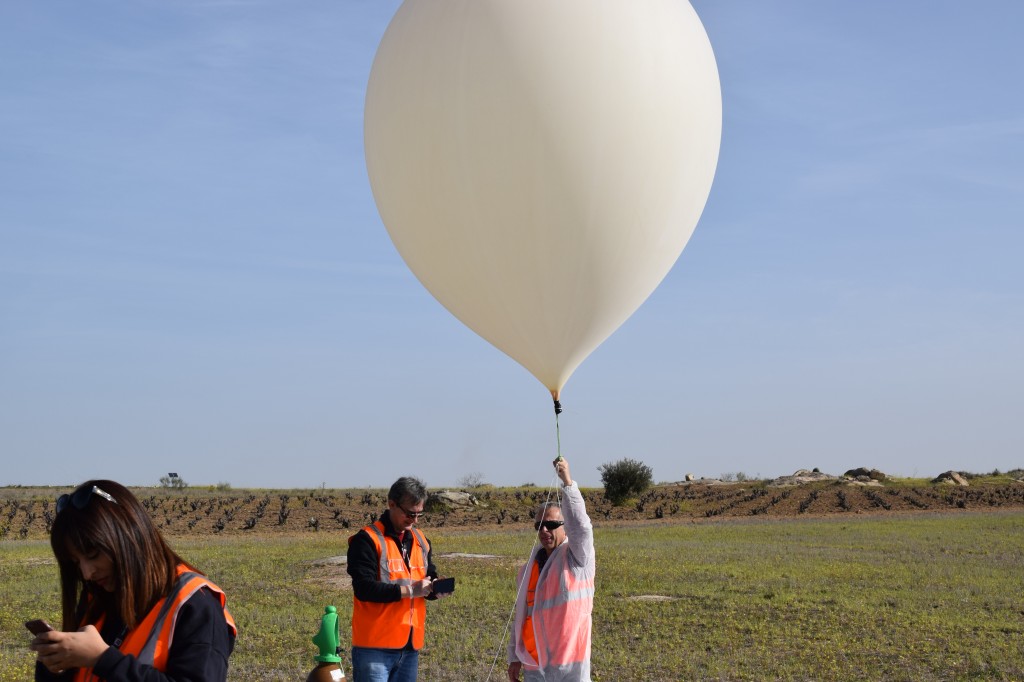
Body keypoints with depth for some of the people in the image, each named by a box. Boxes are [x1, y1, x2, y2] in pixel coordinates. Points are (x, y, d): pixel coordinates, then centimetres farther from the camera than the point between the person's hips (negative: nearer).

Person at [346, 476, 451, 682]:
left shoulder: (420, 541, 14)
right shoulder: (367, 540, -10)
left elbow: (430, 578, 22)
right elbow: (364, 588, -18)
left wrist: (435, 589, -2)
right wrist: (408, 590, -21)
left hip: (410, 645, 7)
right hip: (374, 647, -7)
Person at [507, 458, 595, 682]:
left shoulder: (577, 558, -3)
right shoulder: (530, 567, 13)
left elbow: (581, 525, -23)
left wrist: (568, 483, -30)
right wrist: (514, 657, 13)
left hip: (569, 663, -5)